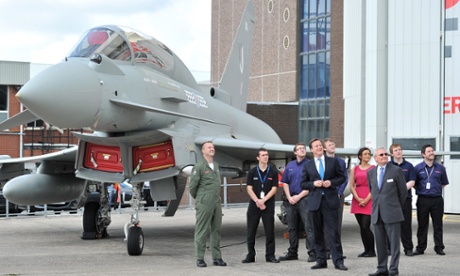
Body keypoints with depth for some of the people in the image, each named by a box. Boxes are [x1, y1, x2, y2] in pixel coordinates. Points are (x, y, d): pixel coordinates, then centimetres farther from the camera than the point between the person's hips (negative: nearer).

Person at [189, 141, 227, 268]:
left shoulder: (216, 166, 14)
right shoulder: (199, 167, -8)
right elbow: (192, 186, -6)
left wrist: (217, 198, 16)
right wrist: (198, 199, 6)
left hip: (217, 203, 7)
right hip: (204, 204, -7)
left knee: (216, 230, 9)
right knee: (202, 231, -2)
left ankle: (217, 258, 15)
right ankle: (200, 259, 3)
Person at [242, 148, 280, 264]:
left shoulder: (273, 172, 4)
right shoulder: (252, 172, 7)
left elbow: (274, 189, -2)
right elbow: (249, 188, 1)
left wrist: (263, 200, -13)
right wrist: (257, 201, -13)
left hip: (268, 205, -1)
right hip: (254, 205, 1)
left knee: (270, 231, -1)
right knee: (251, 231, 2)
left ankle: (270, 255, 5)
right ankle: (250, 255, 10)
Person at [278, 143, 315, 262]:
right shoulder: (289, 165, 14)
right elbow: (285, 183, 14)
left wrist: (299, 196, -12)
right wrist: (289, 197, 0)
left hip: (304, 199, -6)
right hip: (291, 200, 6)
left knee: (309, 227, -8)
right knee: (292, 228, 11)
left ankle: (312, 253, -7)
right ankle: (292, 253, 20)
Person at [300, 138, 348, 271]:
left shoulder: (333, 161, 6)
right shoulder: (308, 166, 9)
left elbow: (342, 177, 8)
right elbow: (303, 184, 9)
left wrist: (331, 182, -10)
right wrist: (313, 184, -9)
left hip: (330, 200, -2)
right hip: (315, 201, 2)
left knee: (333, 232, -5)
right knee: (318, 233, 6)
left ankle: (338, 261, -2)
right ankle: (321, 260, 13)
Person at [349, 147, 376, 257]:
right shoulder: (355, 169, 12)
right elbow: (351, 186, 7)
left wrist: (366, 200, -11)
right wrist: (358, 199, -6)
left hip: (369, 200, -4)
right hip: (357, 201, 4)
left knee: (365, 227, -11)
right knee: (361, 227, 5)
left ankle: (372, 250, 0)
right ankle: (366, 250, 14)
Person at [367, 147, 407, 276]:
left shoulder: (396, 171, -2)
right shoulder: (371, 172, 11)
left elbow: (403, 191, 4)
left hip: (392, 212, -4)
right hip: (377, 213, 4)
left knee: (394, 242, -2)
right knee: (380, 243, 8)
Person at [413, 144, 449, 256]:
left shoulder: (440, 168, 7)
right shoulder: (418, 168, 2)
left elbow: (444, 183, 16)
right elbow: (414, 183, 7)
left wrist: (436, 189, 6)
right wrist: (421, 190, -1)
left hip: (437, 199, 1)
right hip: (423, 200, -1)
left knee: (438, 225, 5)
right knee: (422, 225, 5)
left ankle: (439, 247, 12)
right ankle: (420, 248, 11)